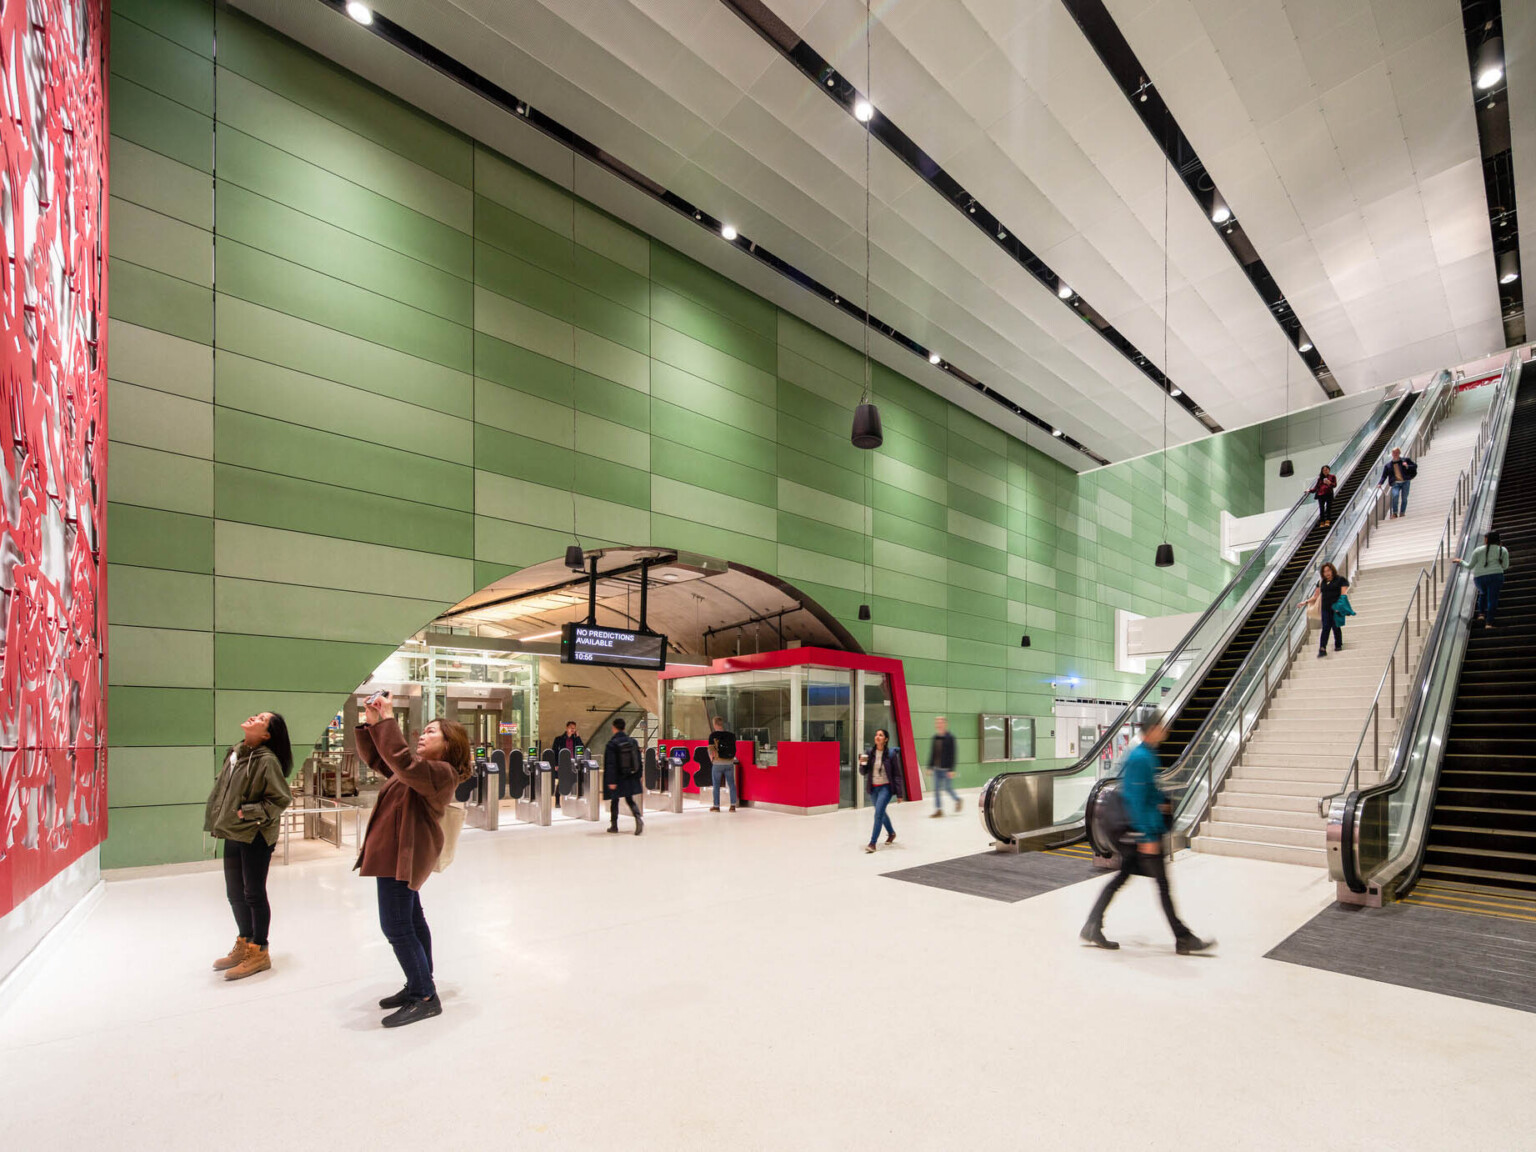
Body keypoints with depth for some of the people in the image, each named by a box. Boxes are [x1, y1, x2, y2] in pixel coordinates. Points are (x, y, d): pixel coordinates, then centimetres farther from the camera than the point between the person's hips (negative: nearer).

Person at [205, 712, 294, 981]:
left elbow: (282, 799, -18)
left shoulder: (267, 760, -19)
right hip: (234, 834, 8)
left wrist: (248, 812, -20)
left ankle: (259, 952, 17)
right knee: (235, 893, 18)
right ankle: (244, 945, 35)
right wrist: (219, 819, 12)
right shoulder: (236, 752, 4)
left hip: (255, 835, -8)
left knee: (254, 894, 3)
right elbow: (223, 787, 18)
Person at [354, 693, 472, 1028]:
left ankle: (426, 998, -3)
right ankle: (419, 985, 30)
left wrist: (388, 719, -29)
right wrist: (372, 724, -1)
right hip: (401, 852, 11)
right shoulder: (421, 767, 12)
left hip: (402, 854, -11)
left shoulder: (441, 772, -19)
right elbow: (375, 758, 15)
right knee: (410, 919, 18)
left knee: (396, 926, -10)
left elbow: (401, 759, -36)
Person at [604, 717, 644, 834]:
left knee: (614, 801, 13)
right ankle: (638, 818, -11)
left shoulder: (612, 743, -15)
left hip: (617, 778, -4)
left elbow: (610, 764, -17)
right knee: (630, 800, 13)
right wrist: (640, 776, 16)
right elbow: (638, 760, 7)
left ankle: (614, 825, 22)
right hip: (631, 777, 4)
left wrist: (611, 781, -15)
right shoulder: (632, 741, 1)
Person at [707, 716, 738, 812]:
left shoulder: (713, 735, -8)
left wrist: (711, 759, 7)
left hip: (718, 763, -3)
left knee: (716, 785, 7)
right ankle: (733, 805, 9)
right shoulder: (731, 735, 3)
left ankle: (716, 806, 11)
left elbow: (711, 749, -9)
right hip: (729, 763, 3)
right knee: (731, 784, 9)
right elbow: (734, 749, 6)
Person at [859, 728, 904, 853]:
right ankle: (891, 833, 46)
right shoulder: (869, 753, -2)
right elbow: (863, 772, 3)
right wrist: (862, 764, -19)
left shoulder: (891, 753, -12)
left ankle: (872, 843, -8)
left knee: (878, 814, -15)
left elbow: (897, 775, -9)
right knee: (881, 813, 20)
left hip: (886, 787, -5)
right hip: (873, 788, 5)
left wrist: (899, 793, -9)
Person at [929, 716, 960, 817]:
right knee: (936, 789, 4)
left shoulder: (950, 737, -11)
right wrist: (930, 766, 9)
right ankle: (939, 810, 11)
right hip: (937, 768, 6)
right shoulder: (935, 737, 7)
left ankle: (957, 800, 31)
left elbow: (952, 754, -13)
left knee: (948, 788, 4)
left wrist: (951, 769, -16)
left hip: (946, 769, -6)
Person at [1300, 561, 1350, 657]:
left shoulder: (1340, 580, 3)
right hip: (1325, 608, 3)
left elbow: (1343, 594, -4)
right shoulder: (1321, 582, 15)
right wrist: (1305, 602, 3)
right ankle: (1322, 648, -12)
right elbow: (1315, 596, 16)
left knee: (1336, 627, -1)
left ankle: (1338, 645, 16)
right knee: (1325, 627, -5)